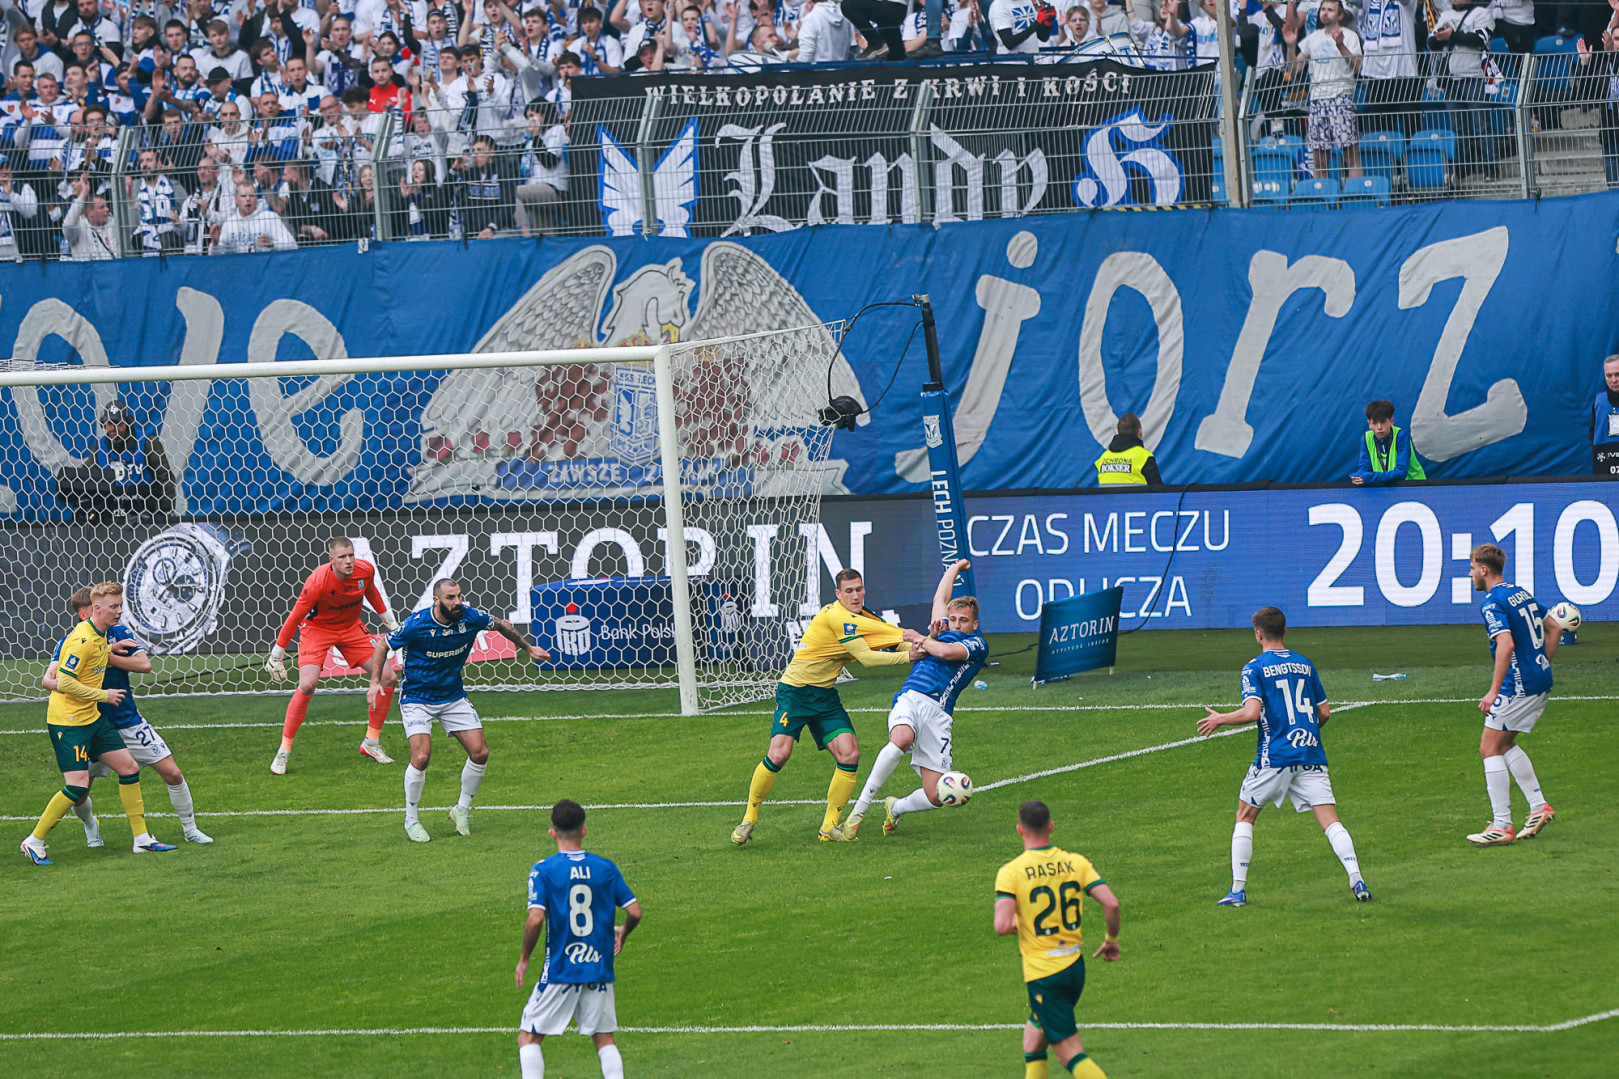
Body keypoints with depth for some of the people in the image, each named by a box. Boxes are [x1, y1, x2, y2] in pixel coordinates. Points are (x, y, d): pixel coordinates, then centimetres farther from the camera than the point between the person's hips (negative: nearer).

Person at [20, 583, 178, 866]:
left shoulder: (100, 636, 8)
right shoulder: (82, 639, -21)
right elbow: (64, 683, -24)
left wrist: (110, 650, 6)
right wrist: (104, 696, -17)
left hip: (92, 717, 10)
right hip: (68, 722, -10)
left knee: (129, 768, 7)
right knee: (78, 785, -14)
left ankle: (142, 839, 15)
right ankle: (34, 842, 0)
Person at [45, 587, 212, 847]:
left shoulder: (120, 634, -2)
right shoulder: (70, 643, -8)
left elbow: (145, 665, -14)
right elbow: (48, 680, -19)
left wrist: (106, 657, -22)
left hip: (129, 722, 2)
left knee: (172, 774, -1)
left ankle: (190, 829, 17)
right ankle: (90, 825, 28)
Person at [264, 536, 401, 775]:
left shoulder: (365, 570, -16)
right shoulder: (317, 582, -30)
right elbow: (295, 618, -19)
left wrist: (390, 621, 19)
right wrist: (276, 655, -14)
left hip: (351, 628, 5)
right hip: (317, 628, -5)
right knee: (307, 684, -25)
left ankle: (371, 743, 11)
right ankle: (283, 751, -13)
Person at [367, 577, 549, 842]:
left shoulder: (471, 617, -13)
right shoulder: (416, 624, -23)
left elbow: (500, 625, 10)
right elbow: (383, 646, -7)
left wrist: (528, 647, 21)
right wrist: (375, 682, -17)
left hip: (454, 697, 4)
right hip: (417, 698, -4)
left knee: (480, 753, -4)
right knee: (421, 757, -21)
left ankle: (462, 811, 18)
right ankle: (411, 820, -1)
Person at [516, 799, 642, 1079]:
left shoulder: (543, 870, -9)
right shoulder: (606, 868, 1)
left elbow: (536, 919, -19)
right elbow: (634, 912, 1)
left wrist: (524, 959, -4)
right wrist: (622, 934, 24)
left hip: (559, 971, -3)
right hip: (599, 969, 3)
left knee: (528, 1038, 7)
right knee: (604, 1038, 15)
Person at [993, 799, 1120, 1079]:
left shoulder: (1011, 872, -11)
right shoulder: (1076, 862, 0)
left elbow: (1002, 926, -21)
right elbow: (1111, 903, -8)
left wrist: (1017, 925, 3)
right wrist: (1111, 940, 10)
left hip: (1043, 974, -5)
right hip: (1076, 966, 5)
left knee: (1069, 1052, -3)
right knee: (1034, 1035, 23)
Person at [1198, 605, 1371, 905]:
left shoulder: (1254, 668, -3)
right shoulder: (1305, 664, 13)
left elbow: (1252, 712, -15)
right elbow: (1324, 712, 15)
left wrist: (1220, 720, 1)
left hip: (1275, 756, -4)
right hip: (1311, 753, 4)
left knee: (1245, 816, 13)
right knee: (1330, 821, -2)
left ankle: (1238, 890, 9)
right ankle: (1357, 880, -19)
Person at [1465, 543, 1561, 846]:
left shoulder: (1493, 603, -14)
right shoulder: (1522, 593, 14)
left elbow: (1506, 644, -28)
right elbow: (1554, 628, 22)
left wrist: (1494, 691, -28)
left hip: (1518, 685, -9)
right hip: (1541, 683, 9)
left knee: (1490, 749, -3)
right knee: (1505, 744, 21)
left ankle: (1501, 826, -4)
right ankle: (1539, 807, 18)